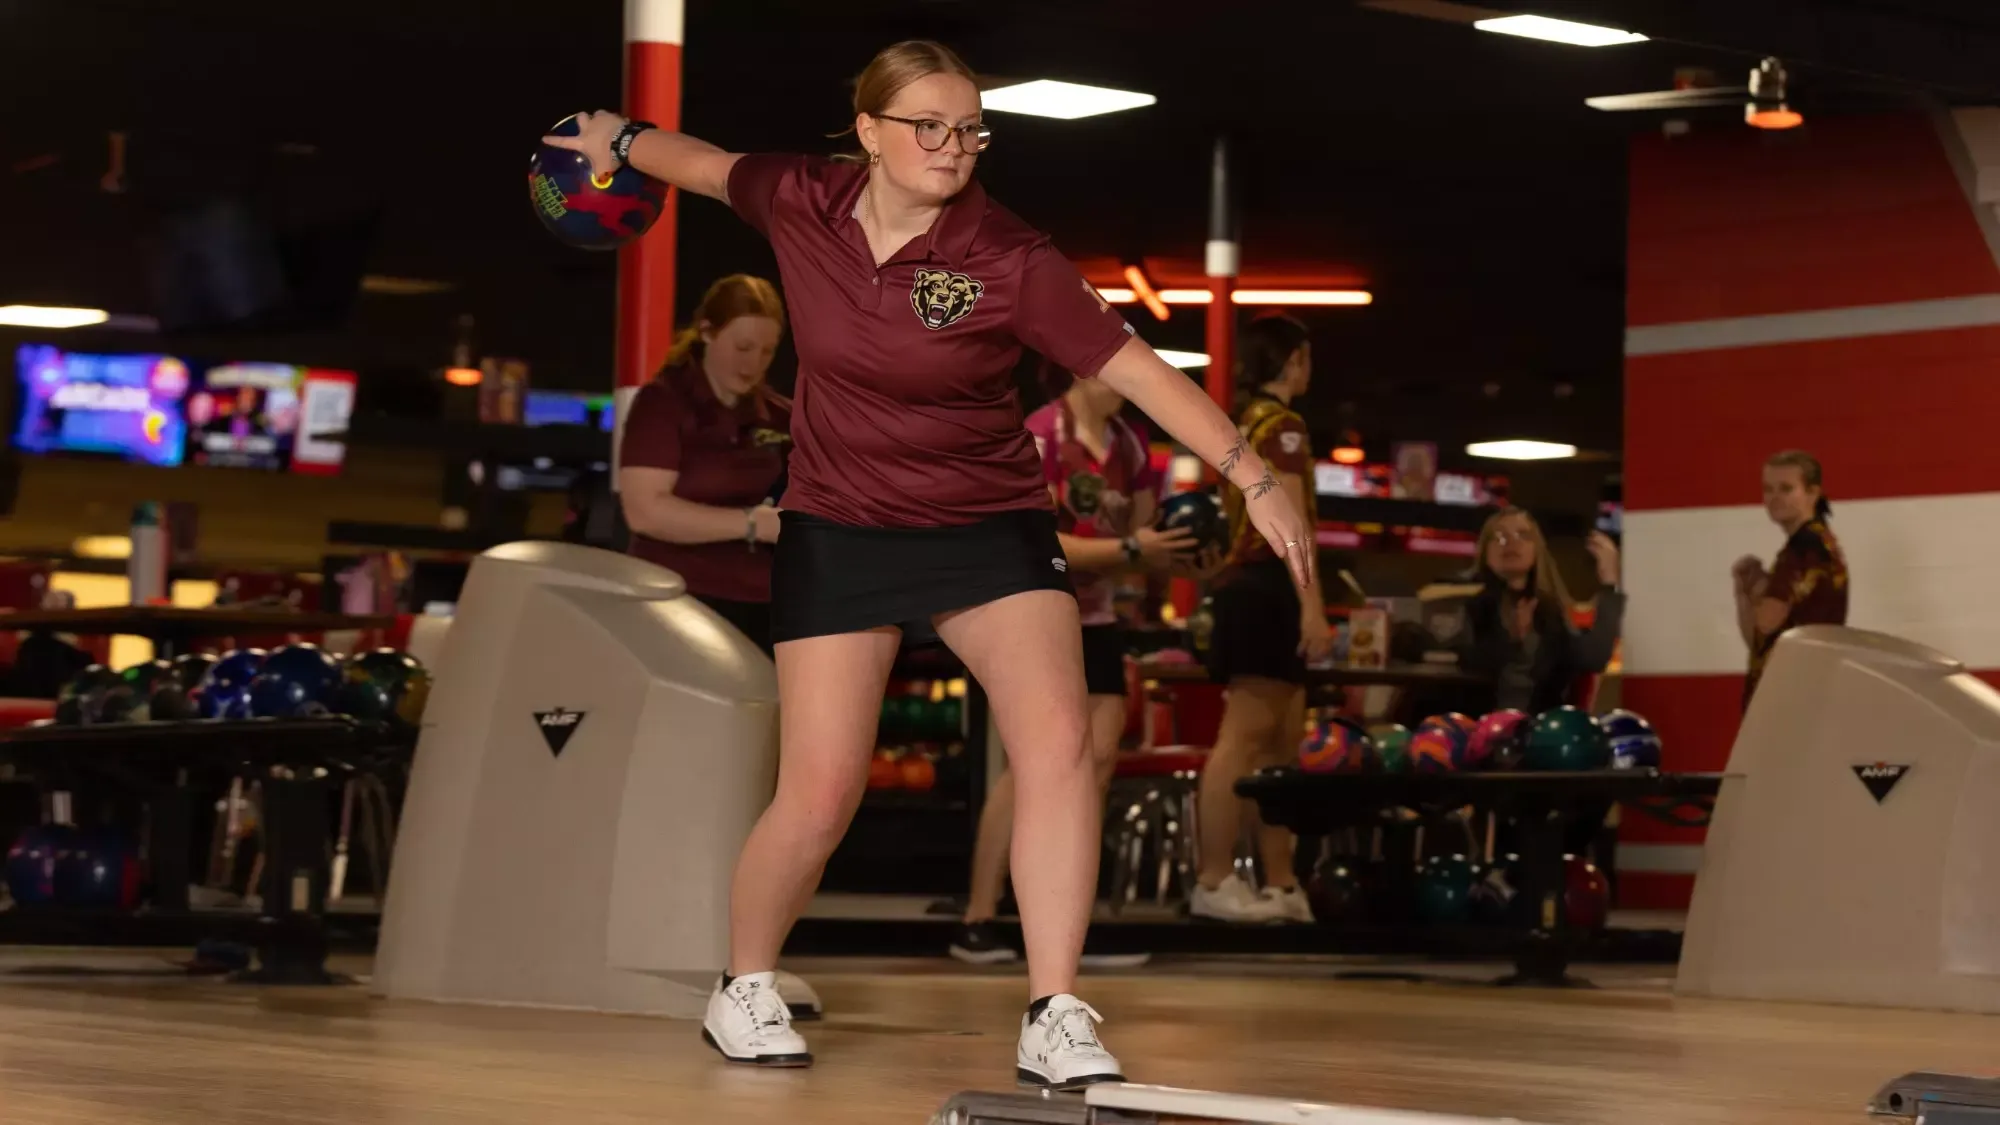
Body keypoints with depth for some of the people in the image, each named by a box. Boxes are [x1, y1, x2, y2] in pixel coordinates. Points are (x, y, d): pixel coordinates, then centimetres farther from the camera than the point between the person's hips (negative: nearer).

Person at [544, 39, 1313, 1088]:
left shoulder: (1008, 260, -17)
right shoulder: (799, 200, -9)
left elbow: (1136, 367, -22)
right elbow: (708, 164, 14)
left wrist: (1253, 478, -31)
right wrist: (623, 140, 30)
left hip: (992, 527, -1)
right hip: (839, 529, 1)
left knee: (1057, 737, -22)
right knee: (819, 795, -4)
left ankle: (1053, 1022, -18)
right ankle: (743, 989, 24)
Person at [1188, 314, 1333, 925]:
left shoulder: (1243, 425, 19)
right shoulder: (1282, 425, -8)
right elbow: (1291, 524, -18)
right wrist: (1313, 607, -23)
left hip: (1247, 586, 10)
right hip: (1269, 591, -10)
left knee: (1280, 745, 11)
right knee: (1243, 738, -12)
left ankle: (1280, 885, 12)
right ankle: (1214, 883, -14)